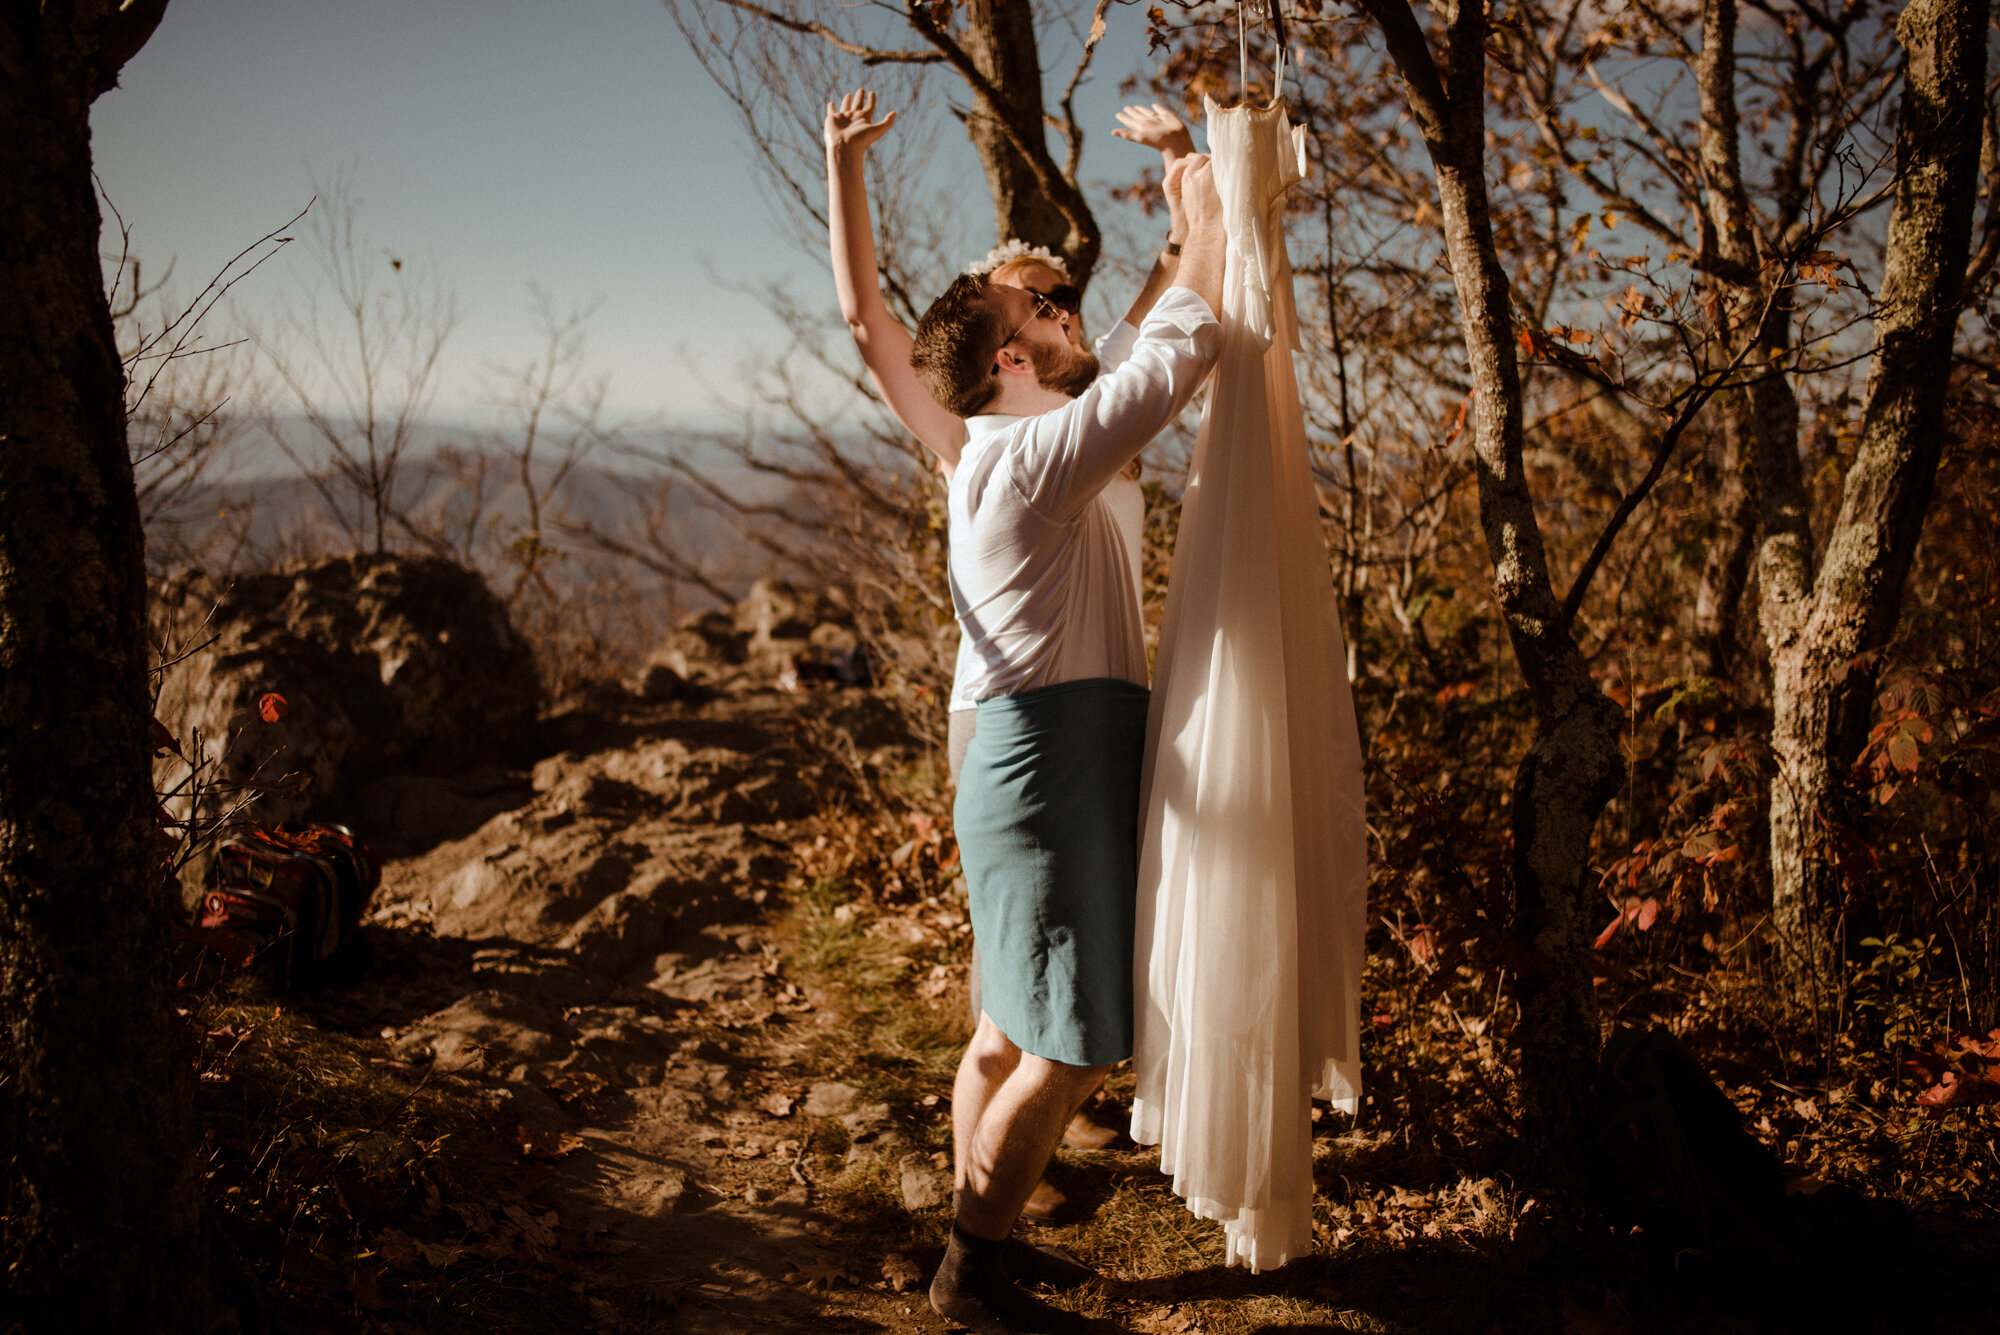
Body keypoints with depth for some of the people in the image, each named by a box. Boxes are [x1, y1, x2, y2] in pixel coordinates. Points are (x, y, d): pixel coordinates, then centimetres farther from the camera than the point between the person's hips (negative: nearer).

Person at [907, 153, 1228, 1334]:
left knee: (1017, 1025, 17)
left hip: (1047, 760, 10)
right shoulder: (1031, 455, -15)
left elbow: (1148, 366, 29)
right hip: (1055, 762, -10)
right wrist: (1207, 217, 1)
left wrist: (1195, 237, 29)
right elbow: (1180, 353, -15)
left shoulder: (1018, 452, 16)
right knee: (1071, 1044, -5)